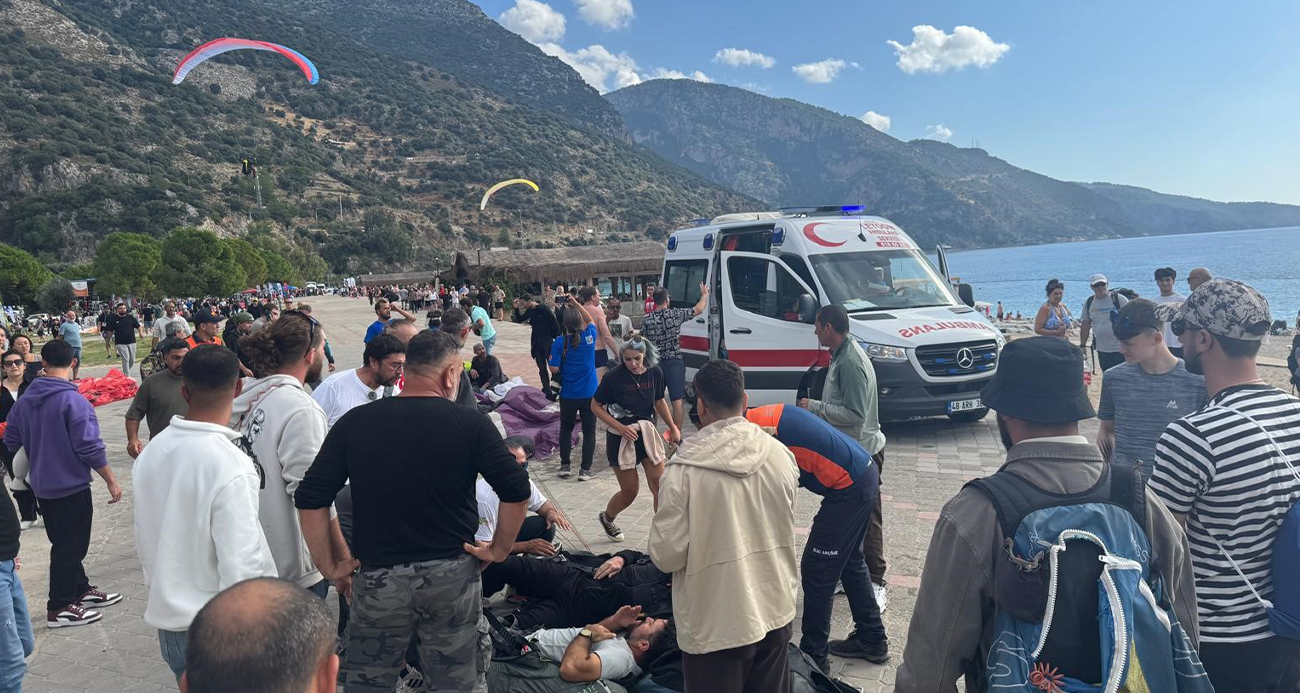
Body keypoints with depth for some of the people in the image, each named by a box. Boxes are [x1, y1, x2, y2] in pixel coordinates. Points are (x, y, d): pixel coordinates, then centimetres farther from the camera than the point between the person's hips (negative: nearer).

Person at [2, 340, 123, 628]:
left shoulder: (24, 400, 2)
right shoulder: (74, 401, -20)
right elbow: (90, 448, -21)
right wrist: (111, 482, -13)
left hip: (42, 485, 7)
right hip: (71, 485, -7)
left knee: (64, 543, 20)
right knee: (70, 546, 3)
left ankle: (80, 590, 32)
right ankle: (60, 608, 11)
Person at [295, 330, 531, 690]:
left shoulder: (354, 422, -2)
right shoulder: (471, 423, -8)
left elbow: (310, 498, -4)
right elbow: (516, 491, -12)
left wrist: (330, 565, 4)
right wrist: (500, 548, 1)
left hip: (378, 576, 1)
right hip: (452, 575, -1)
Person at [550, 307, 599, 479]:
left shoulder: (560, 342, -13)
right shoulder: (589, 336, -7)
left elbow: (554, 369, -14)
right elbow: (590, 320, 15)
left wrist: (560, 374, 8)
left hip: (568, 394, 0)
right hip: (589, 393, 0)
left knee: (566, 429, 18)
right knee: (589, 431, 8)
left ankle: (565, 465, 22)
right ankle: (585, 469, 8)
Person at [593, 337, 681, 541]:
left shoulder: (655, 373, -5)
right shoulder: (613, 377, -17)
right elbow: (596, 406, -8)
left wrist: (673, 427, 11)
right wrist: (621, 428, -17)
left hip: (647, 434, 4)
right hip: (621, 438, -3)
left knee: (660, 487, -4)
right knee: (630, 491, 6)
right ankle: (606, 518, 37)